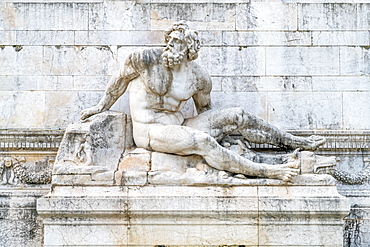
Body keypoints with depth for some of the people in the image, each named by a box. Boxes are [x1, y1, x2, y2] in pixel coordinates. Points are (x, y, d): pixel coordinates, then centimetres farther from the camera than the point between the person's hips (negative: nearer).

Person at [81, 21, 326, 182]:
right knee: (201, 141, -33)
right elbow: (121, 78, 6)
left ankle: (295, 142, 0)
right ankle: (265, 171, -34)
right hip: (149, 130, -5)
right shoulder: (145, 59, -10)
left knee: (237, 116, -8)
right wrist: (102, 106, 15)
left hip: (178, 125, 5)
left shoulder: (198, 77, -1)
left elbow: (205, 110, 15)